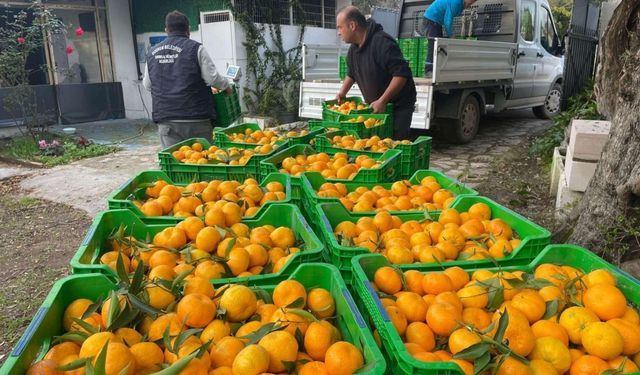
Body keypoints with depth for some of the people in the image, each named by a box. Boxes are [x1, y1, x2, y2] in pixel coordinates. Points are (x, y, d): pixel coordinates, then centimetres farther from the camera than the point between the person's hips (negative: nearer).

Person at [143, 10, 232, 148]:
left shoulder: (152, 52, 9)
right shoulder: (195, 48, -5)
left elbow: (147, 85, 17)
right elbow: (212, 78, -9)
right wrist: (226, 85, 10)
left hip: (165, 119, 4)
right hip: (195, 119, -3)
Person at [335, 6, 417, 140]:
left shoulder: (382, 43, -23)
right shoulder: (354, 48, 5)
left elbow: (402, 74, -29)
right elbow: (351, 74, 23)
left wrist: (382, 101, -29)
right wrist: (342, 92, 8)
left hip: (398, 105, -8)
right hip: (375, 106, 8)